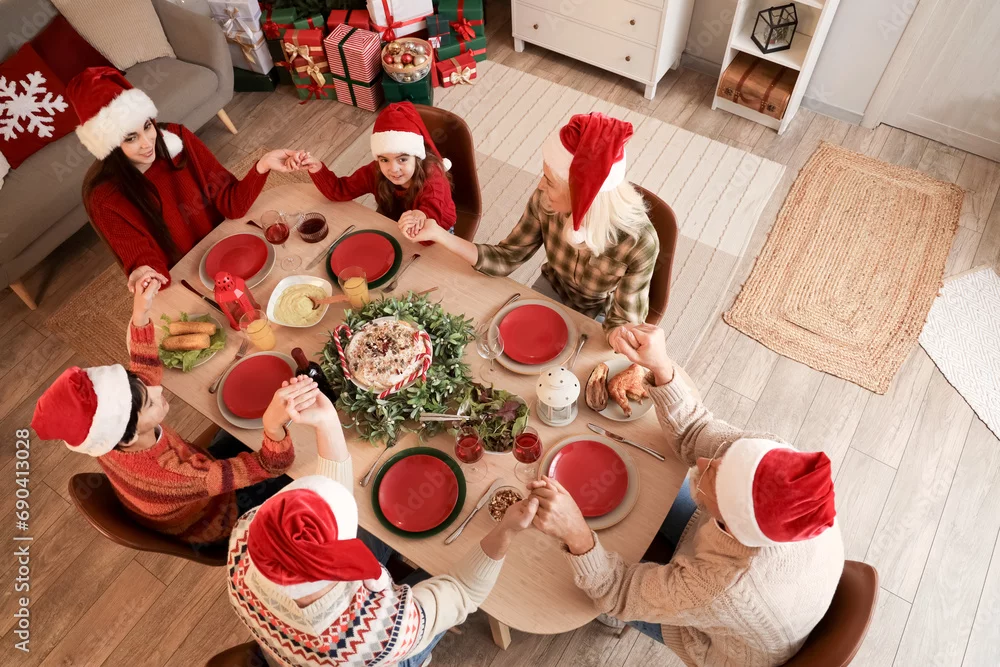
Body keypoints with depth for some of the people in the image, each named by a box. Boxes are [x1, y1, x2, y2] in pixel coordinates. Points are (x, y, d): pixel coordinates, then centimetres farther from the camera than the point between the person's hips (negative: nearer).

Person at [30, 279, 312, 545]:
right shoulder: (172, 477, -48)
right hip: (212, 524, -5)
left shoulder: (108, 440, -29)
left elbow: (146, 370, -10)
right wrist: (274, 423, -71)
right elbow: (271, 466, -47)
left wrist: (140, 314, -26)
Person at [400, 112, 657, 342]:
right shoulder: (545, 203, -26)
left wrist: (621, 337, -52)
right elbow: (505, 259, -14)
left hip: (598, 319, -3)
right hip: (552, 290, 3)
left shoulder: (639, 243, -37)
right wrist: (438, 233, -24)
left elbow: (624, 322, -27)